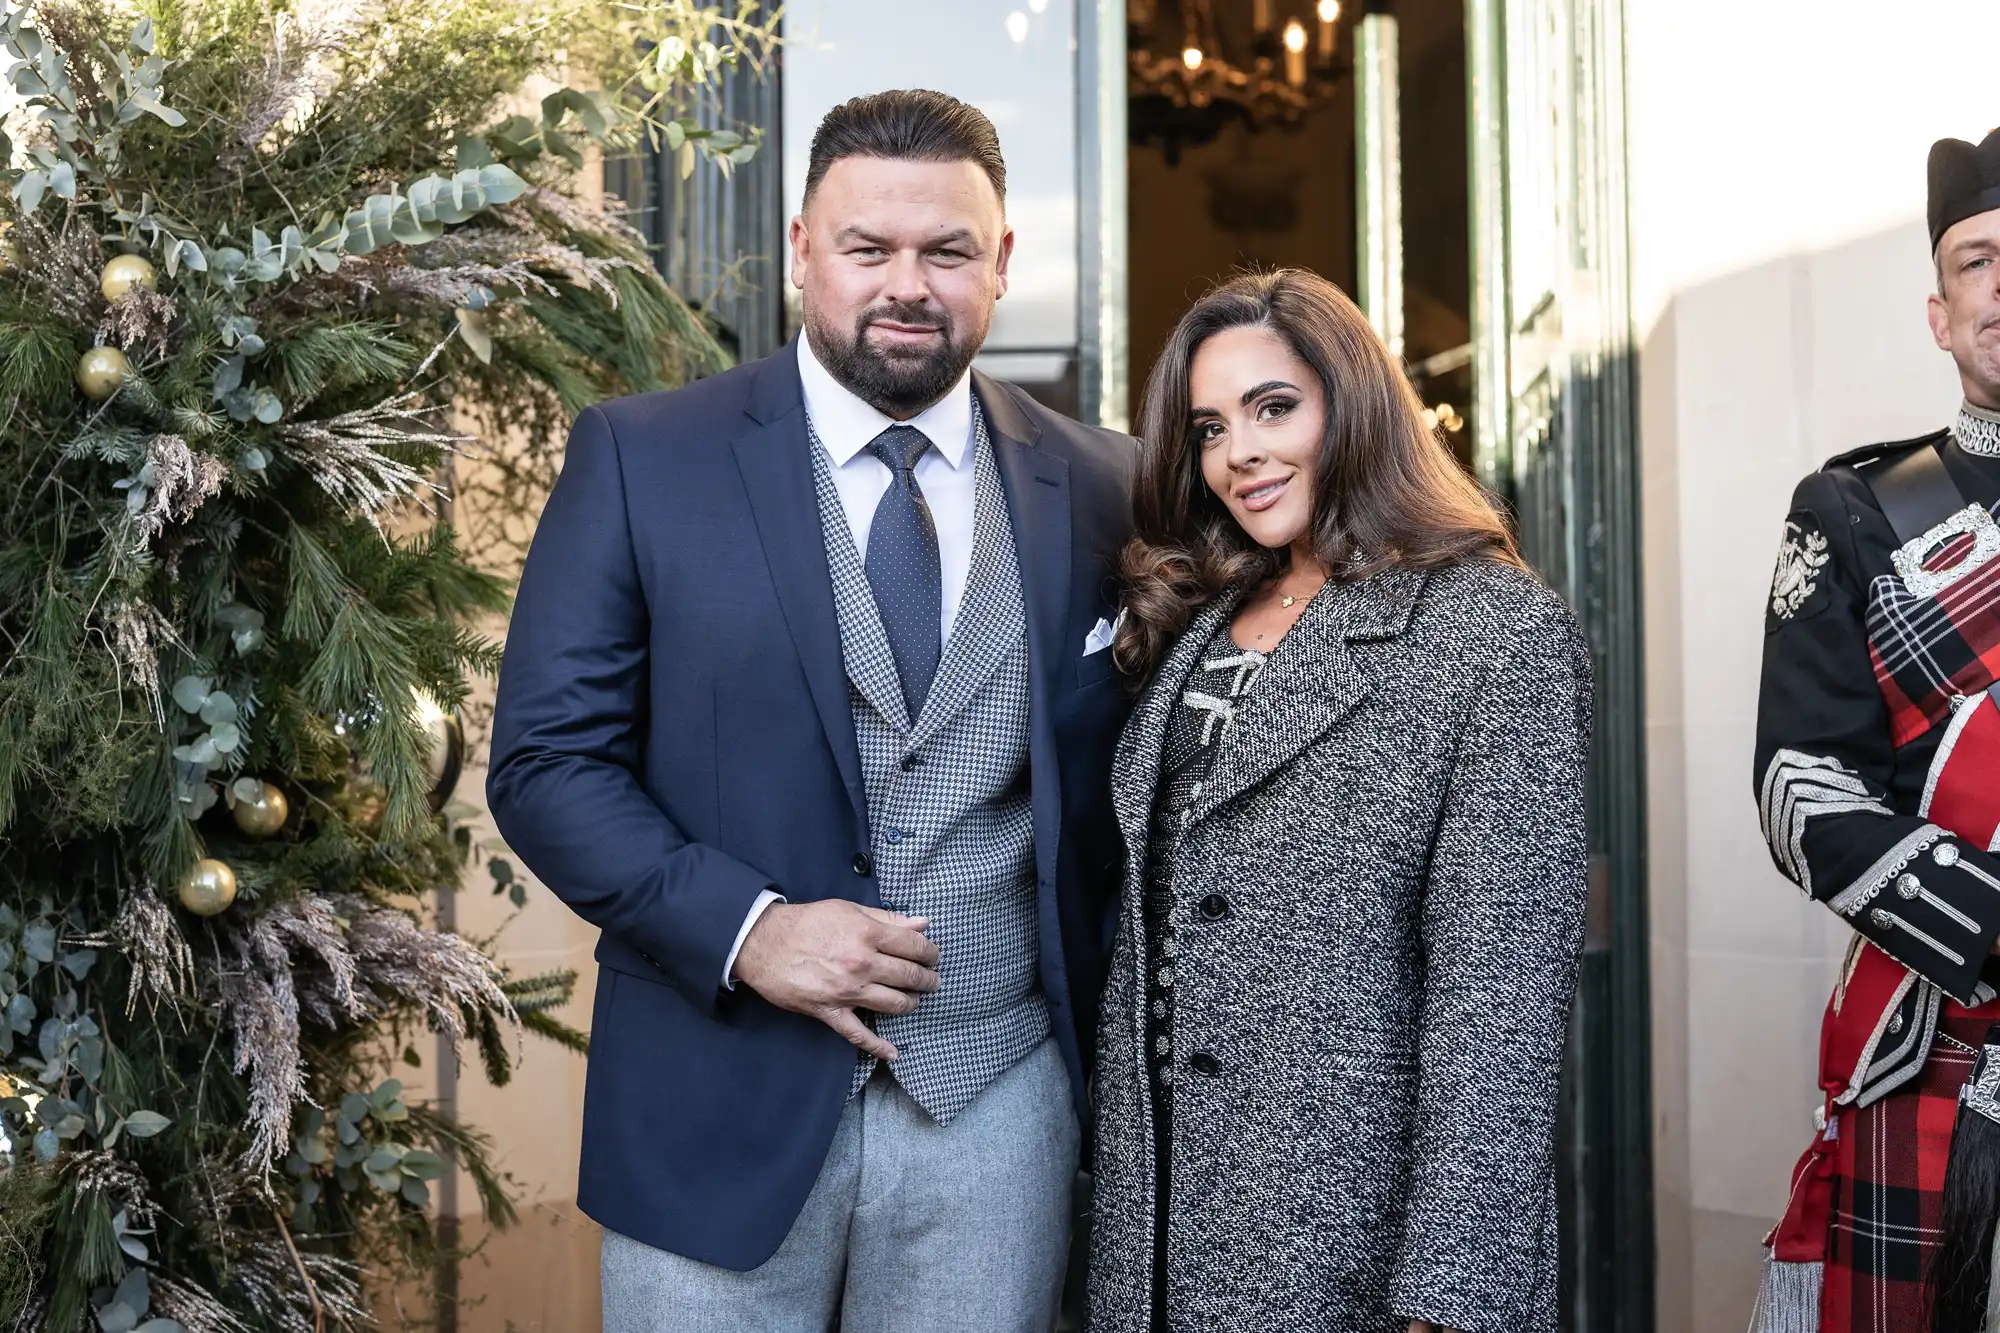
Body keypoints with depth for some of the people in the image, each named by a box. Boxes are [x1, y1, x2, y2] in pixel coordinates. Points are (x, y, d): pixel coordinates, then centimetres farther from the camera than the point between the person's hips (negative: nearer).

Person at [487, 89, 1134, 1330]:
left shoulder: (1102, 490, 4)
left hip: (1001, 1108, 2)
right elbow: (546, 760, -4)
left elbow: (1132, 774, 9)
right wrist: (744, 928, -15)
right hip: (721, 1101, -1)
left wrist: (1107, 1032, -2)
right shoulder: (641, 459, -2)